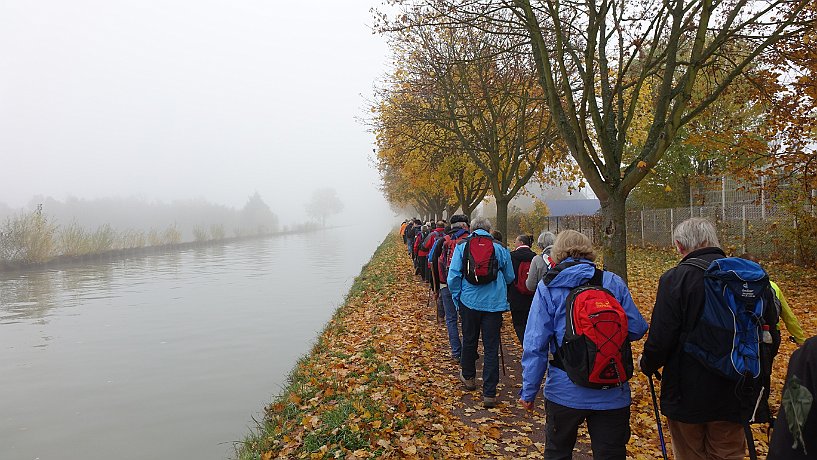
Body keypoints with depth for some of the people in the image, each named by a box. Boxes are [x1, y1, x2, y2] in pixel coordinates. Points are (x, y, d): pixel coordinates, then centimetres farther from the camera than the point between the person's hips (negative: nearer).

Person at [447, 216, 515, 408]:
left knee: (469, 341, 20)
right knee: (491, 348, 3)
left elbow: (453, 277, -6)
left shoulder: (461, 247, -2)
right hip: (494, 304, -1)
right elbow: (510, 278, 10)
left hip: (469, 302, 1)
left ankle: (468, 377, 41)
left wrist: (457, 299, 7)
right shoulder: (500, 249, 0)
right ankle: (489, 393, 4)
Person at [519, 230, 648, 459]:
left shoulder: (547, 288, -6)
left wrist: (529, 390, 0)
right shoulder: (613, 282, -2)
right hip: (612, 394, 1)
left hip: (565, 392, -1)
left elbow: (535, 344, -8)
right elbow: (636, 330, 1)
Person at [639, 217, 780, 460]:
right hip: (734, 394, 4)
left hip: (687, 394, -4)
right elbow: (771, 331, 6)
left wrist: (647, 365, 2)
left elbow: (660, 339, -19)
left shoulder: (675, 279, -17)